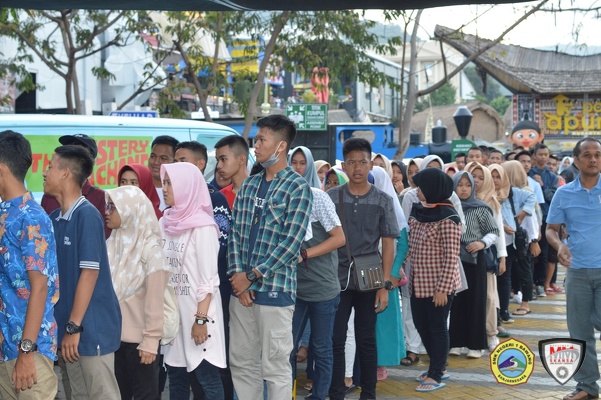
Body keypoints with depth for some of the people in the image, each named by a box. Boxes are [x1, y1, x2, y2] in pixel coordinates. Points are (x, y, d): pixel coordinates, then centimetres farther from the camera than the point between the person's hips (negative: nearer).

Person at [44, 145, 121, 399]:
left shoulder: (87, 215, -14)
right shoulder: (54, 218, 9)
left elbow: (90, 272, -18)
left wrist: (74, 326, -18)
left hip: (92, 328, -8)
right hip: (68, 327, 8)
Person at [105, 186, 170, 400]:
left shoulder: (150, 249, -11)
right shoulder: (112, 244, 4)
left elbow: (155, 299, -13)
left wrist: (151, 340, -15)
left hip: (139, 337, -5)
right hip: (114, 334, 5)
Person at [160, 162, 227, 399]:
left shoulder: (202, 227, -13)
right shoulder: (166, 222, 7)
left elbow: (209, 279, -15)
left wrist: (201, 318, -17)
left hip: (197, 311, -7)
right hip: (171, 310, 7)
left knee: (207, 378, -1)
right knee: (175, 376, 13)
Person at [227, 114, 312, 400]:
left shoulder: (297, 187, -7)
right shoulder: (249, 185, 12)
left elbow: (291, 243, -14)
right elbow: (235, 233, 9)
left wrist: (252, 276, -13)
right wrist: (237, 275, -6)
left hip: (275, 289, -6)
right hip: (242, 288, 6)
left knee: (275, 367, 1)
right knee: (242, 363, 12)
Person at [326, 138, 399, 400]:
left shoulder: (382, 201, 2)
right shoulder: (331, 197, 2)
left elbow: (388, 244, 1)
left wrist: (385, 285, -4)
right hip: (337, 280, 0)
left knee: (366, 341, 8)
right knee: (335, 341, 3)